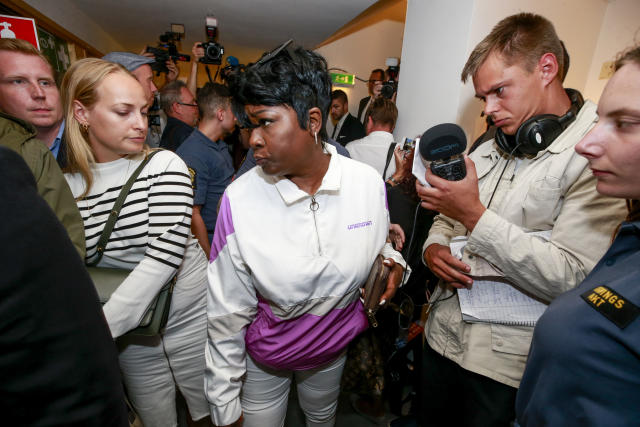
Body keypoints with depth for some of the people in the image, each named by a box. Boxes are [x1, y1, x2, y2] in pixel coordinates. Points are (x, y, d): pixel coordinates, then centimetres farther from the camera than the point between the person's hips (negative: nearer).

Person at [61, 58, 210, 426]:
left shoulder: (165, 165, -12)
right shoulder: (65, 187, -3)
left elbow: (166, 253, -23)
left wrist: (102, 326, -24)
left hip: (192, 319, -2)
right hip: (130, 333, 3)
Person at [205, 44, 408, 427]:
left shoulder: (368, 182, -18)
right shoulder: (239, 199, -24)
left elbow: (380, 245, 3)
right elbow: (227, 315, -16)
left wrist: (392, 263, -20)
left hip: (334, 350, 3)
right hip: (263, 360, -2)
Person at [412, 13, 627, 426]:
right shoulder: (489, 150, 6)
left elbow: (573, 279, -24)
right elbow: (446, 219, 14)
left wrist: (475, 216, -27)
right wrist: (434, 248, -8)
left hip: (505, 366, -6)